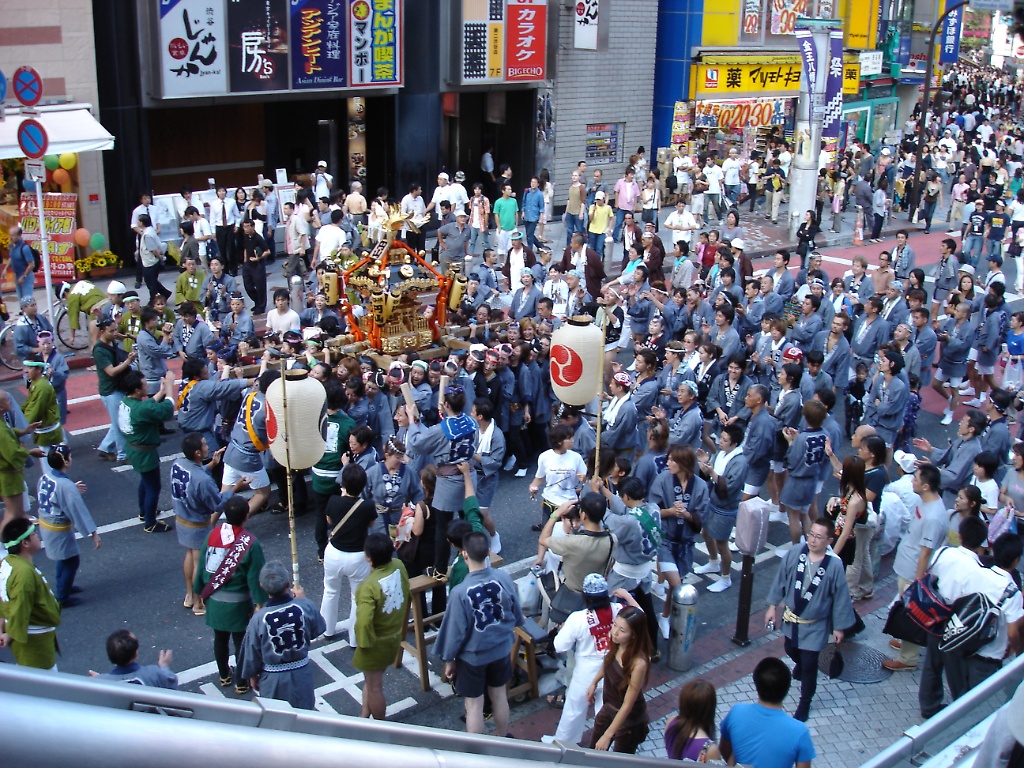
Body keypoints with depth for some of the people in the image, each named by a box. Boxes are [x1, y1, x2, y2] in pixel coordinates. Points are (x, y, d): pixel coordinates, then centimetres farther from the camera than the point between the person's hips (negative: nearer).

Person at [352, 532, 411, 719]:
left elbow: (364, 621, -35)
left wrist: (363, 642, -17)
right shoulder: (399, 566, -13)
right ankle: (364, 716, 42)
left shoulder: (370, 585, -34)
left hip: (377, 642, -7)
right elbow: (406, 594, 5)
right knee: (371, 679, 27)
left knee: (374, 687, 16)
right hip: (395, 635, 7)